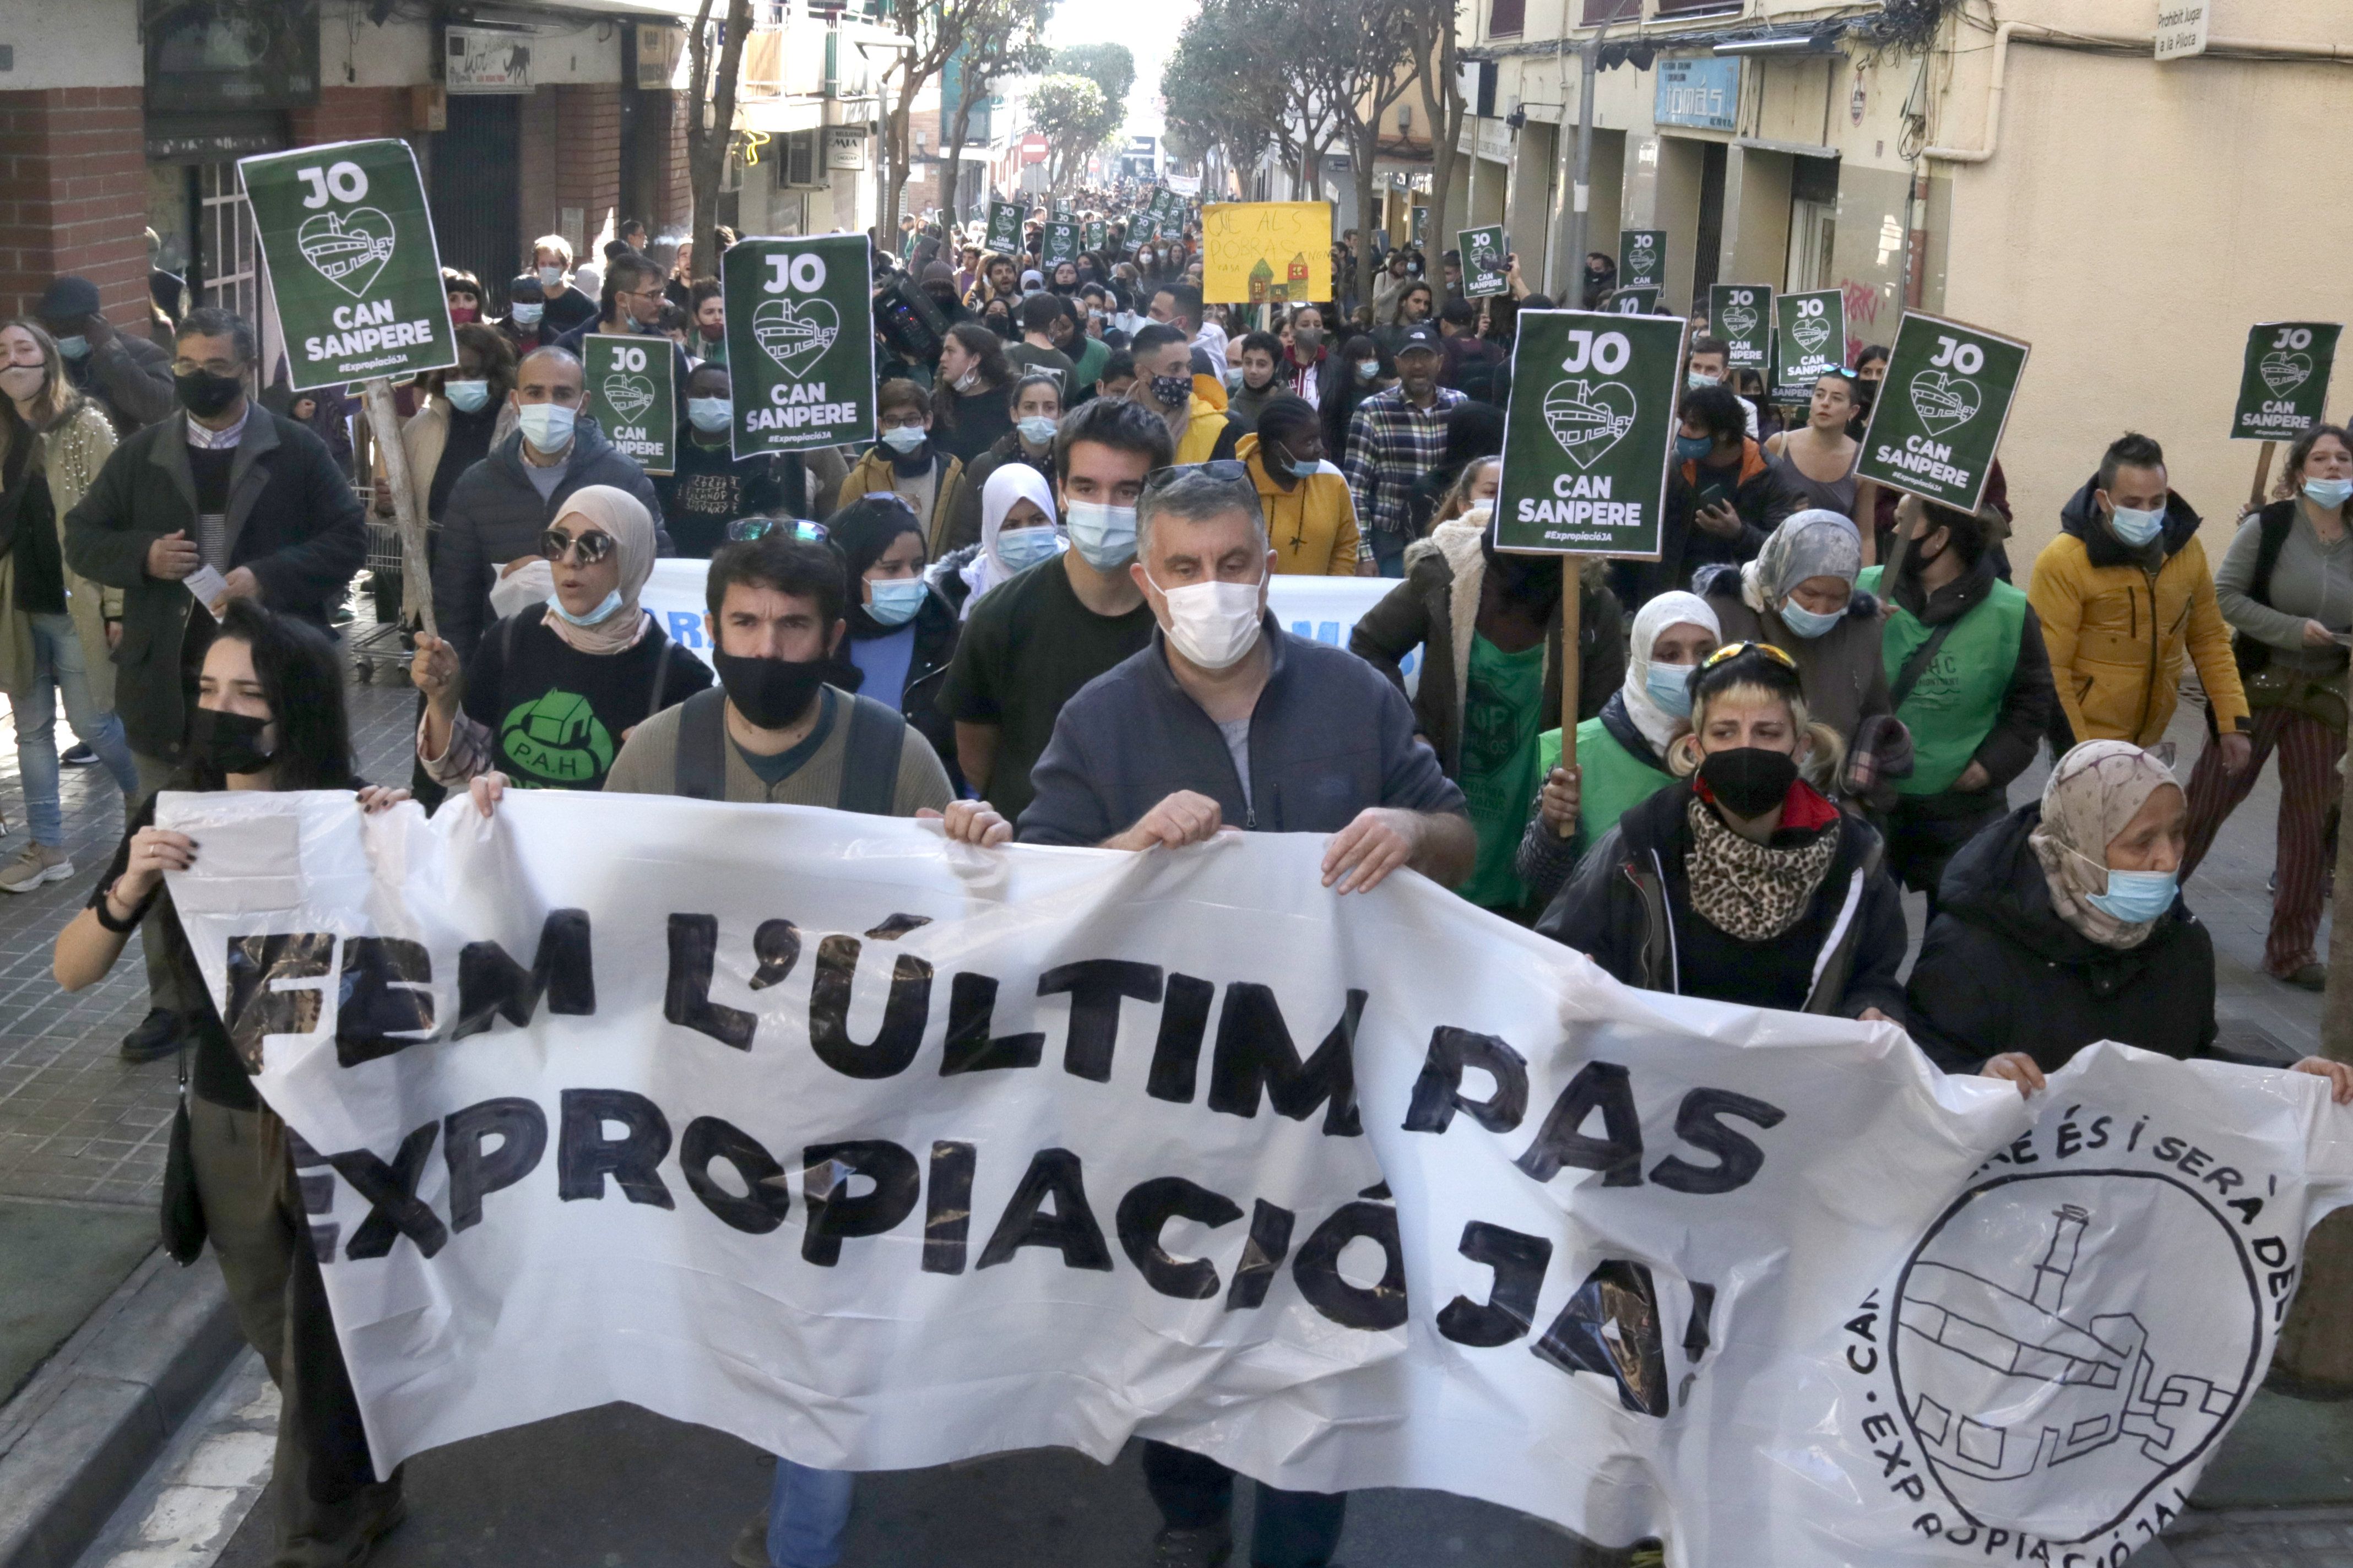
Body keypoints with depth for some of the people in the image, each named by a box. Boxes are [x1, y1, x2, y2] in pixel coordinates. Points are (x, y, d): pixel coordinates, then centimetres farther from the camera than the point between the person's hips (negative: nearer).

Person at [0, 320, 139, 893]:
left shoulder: (87, 426, -7)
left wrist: (117, 606, -14)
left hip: (74, 605, -5)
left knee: (91, 723, 1)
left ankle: (144, 798, 28)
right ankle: (47, 848, 17)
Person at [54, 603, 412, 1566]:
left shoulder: (353, 819, -17)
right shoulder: (170, 819, -5)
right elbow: (72, 973, -7)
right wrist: (127, 889, -25)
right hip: (224, 1118, 5)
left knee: (322, 1347, 10)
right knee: (280, 1339, 22)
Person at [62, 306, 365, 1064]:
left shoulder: (297, 451, -2)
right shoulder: (139, 454, 7)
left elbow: (348, 537, -5)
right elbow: (82, 538, 9)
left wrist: (268, 577, -18)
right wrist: (144, 555, -11)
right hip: (166, 682, 3)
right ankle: (172, 999, 19)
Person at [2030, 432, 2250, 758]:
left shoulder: (2185, 547, 1)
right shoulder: (2062, 562, -16)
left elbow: (2209, 638, 11)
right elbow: (2049, 671, -15)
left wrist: (2233, 721, 3)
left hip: (2150, 739, 5)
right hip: (2087, 740, -5)